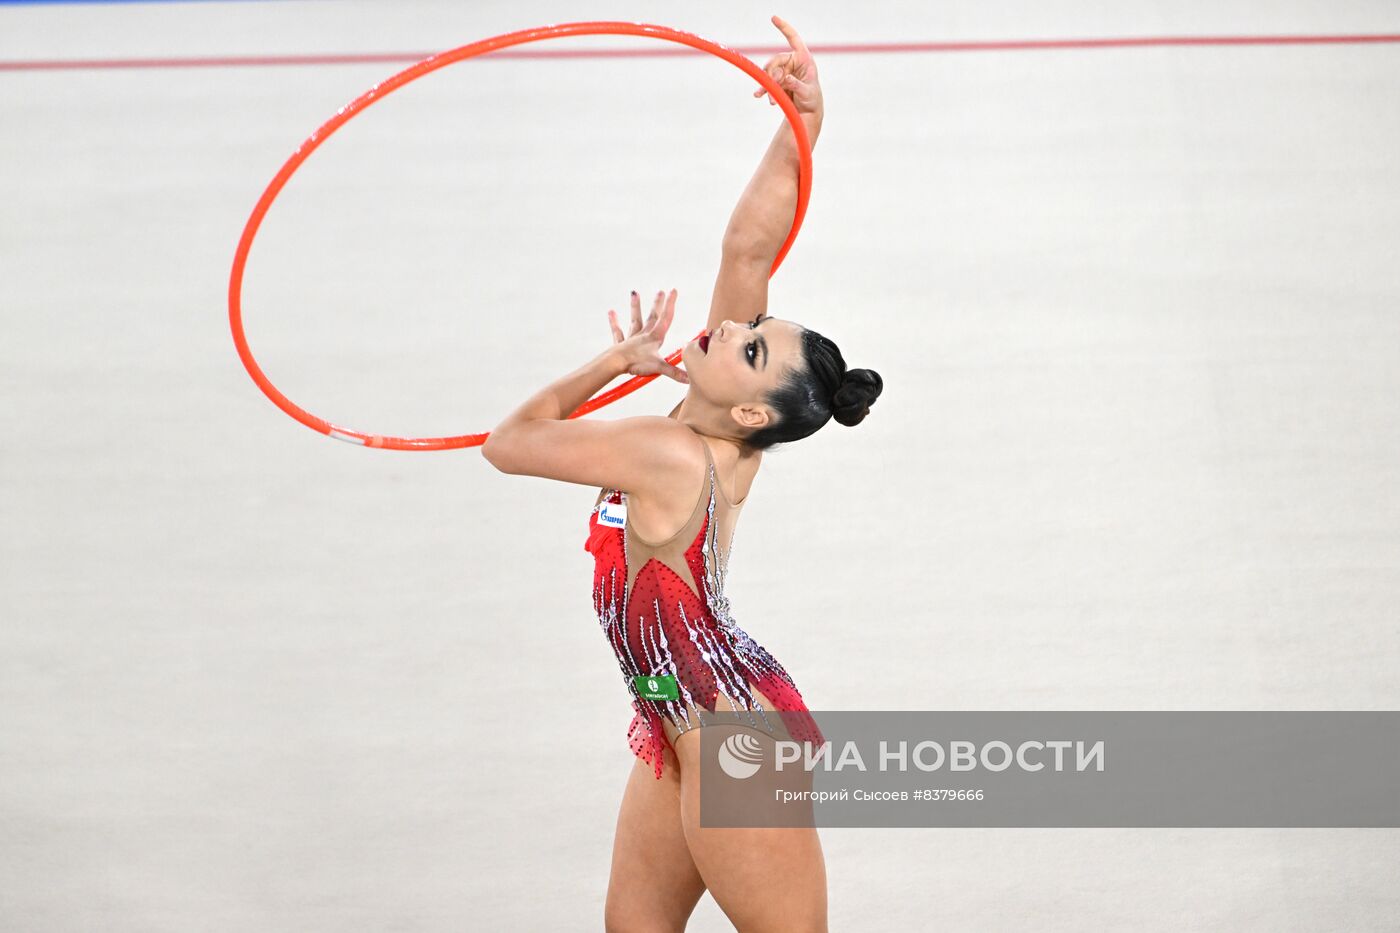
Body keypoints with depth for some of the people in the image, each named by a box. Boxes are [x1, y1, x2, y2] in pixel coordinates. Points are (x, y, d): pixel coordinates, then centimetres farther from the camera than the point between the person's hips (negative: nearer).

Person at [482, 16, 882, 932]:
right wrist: (799, 130, -13)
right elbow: (747, 244, -6)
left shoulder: (668, 459, -26)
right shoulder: (721, 443, -4)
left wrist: (614, 363, -2)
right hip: (685, 728, 9)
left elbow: (512, 442, -12)